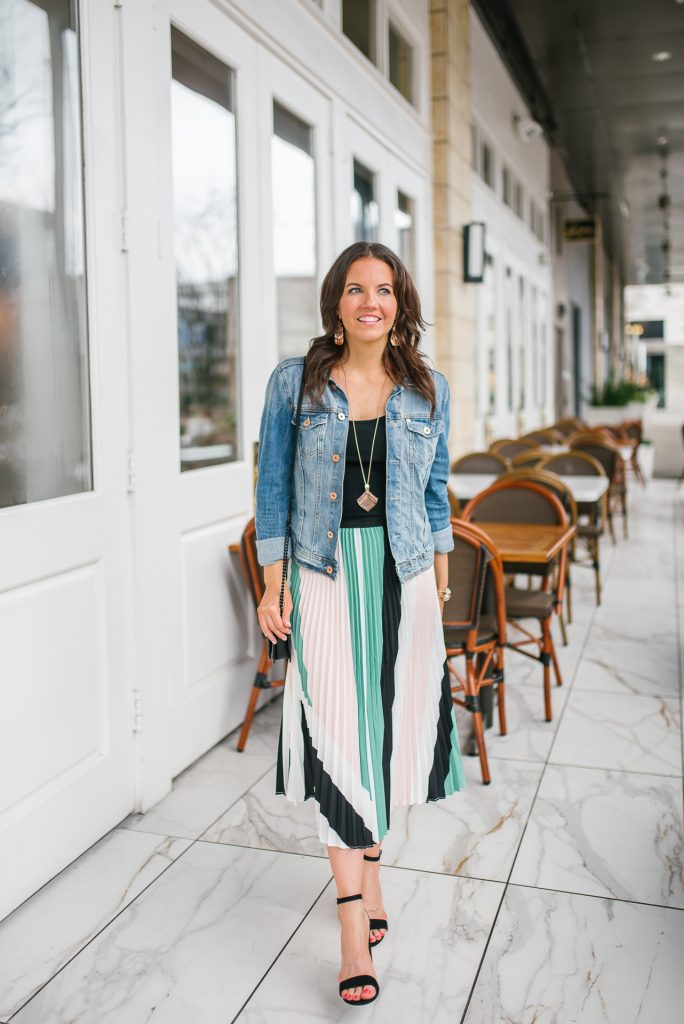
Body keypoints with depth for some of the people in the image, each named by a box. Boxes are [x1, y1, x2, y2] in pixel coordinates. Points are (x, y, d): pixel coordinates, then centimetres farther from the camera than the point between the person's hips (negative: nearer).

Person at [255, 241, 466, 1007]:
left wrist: (440, 574, 13)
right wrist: (273, 589, -3)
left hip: (403, 575, 3)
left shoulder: (427, 390, 5)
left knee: (393, 726, 9)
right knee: (337, 737, -6)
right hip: (327, 576, -2)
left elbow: (435, 489, 13)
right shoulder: (294, 383, -2)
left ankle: (366, 865, 35)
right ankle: (356, 936, 1)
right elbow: (274, 489, 0)